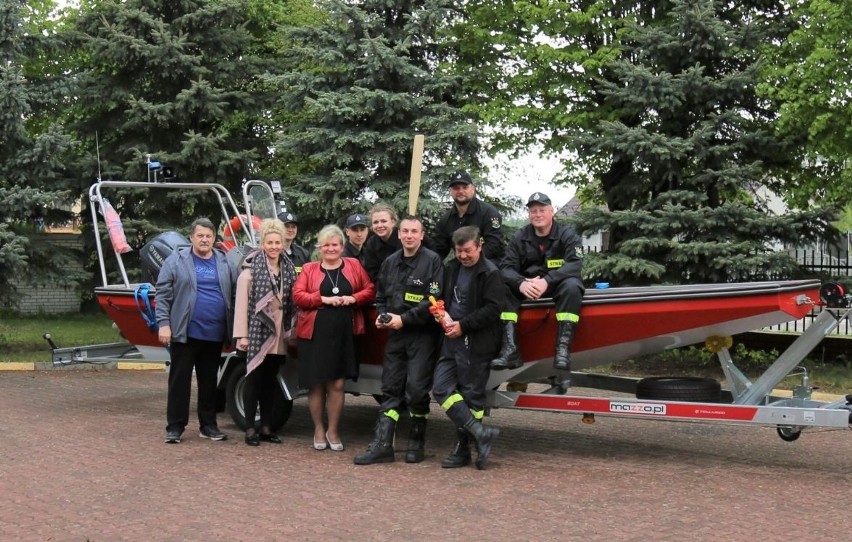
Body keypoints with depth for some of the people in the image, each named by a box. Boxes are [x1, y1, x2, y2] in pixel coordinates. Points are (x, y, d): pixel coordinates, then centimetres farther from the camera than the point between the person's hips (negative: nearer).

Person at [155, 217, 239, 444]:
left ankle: (208, 425, 20)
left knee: (209, 381, 11)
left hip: (214, 334, 4)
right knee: (179, 379, 1)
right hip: (184, 332, -3)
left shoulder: (224, 263, 11)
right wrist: (164, 324, -11)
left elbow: (234, 295, 12)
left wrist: (235, 330, 6)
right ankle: (175, 427, 6)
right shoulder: (176, 261, 0)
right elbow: (162, 295, -2)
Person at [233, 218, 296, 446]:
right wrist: (241, 334, -14)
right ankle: (250, 429, 7)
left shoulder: (288, 269, 8)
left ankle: (266, 427, 19)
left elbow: (292, 301, 9)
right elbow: (241, 303, -10)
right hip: (257, 332, -5)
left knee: (270, 380, 11)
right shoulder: (251, 270, -8)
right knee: (254, 378, 1)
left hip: (278, 335, 5)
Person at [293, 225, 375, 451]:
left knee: (337, 384, 0)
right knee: (316, 384, 5)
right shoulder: (309, 269, 6)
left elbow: (370, 290, 8)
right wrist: (323, 299, -14)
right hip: (315, 334, 0)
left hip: (344, 334, 0)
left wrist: (353, 298, -10)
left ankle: (333, 431, 16)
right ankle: (318, 430, 22)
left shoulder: (353, 266, 10)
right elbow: (297, 295, -3)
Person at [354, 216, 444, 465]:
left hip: (423, 335, -6)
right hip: (396, 335, 6)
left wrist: (404, 319, -15)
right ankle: (382, 445, 3)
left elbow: (434, 300, -14)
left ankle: (416, 443, 11)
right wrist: (382, 316, 2)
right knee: (390, 388, 3)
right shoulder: (390, 262, 13)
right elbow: (380, 296, 22)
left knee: (416, 388, -5)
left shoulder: (432, 261, -7)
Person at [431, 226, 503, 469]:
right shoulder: (451, 269, 14)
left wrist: (463, 325, -15)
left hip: (477, 345, -7)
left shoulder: (490, 273, -7)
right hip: (452, 340, 7)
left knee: (472, 395, 0)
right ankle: (480, 433, -4)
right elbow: (444, 298, 23)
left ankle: (463, 449, 7)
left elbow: (493, 308, -14)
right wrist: (442, 314, 1)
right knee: (441, 388, -3)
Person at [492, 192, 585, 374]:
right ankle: (510, 349, -35)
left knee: (572, 286, -36)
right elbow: (506, 267, -7)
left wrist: (546, 281, -36)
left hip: (557, 285, -3)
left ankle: (563, 349, -41)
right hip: (527, 286, 3)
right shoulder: (520, 237, 1)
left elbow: (575, 264, -21)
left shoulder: (567, 234, -6)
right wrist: (520, 283, -31)